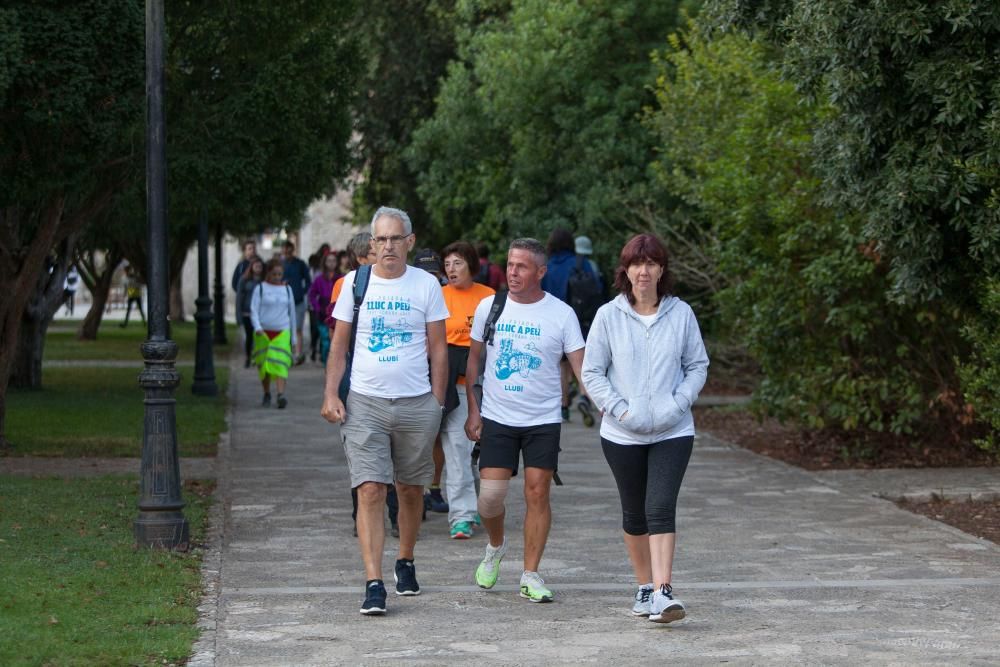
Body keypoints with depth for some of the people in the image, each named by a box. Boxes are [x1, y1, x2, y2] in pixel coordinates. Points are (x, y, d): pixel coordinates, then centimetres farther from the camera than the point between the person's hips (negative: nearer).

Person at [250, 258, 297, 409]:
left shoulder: (287, 289, 10)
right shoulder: (260, 288, 1)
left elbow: (292, 312, 17)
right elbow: (254, 310, -6)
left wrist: (294, 336, 18)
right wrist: (257, 327, -24)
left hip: (282, 332, 1)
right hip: (263, 332, -1)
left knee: (280, 363, -15)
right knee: (264, 365, 5)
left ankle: (281, 395, -27)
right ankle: (266, 394, 23)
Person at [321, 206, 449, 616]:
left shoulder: (426, 285, 2)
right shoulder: (355, 282, 3)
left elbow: (438, 348, 6)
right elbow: (339, 345, 8)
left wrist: (437, 403, 1)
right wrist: (330, 395, -2)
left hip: (416, 404, 1)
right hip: (364, 402, -1)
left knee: (411, 490, 12)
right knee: (370, 491, -10)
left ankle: (405, 563, 33)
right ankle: (374, 584, -13)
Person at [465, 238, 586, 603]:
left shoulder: (561, 313, -4)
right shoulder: (489, 307, 2)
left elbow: (581, 366, -4)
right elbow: (473, 359, 12)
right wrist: (472, 410, 6)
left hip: (543, 421, -1)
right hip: (497, 418, 1)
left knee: (537, 492, -3)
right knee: (490, 494, -6)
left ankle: (530, 576, 7)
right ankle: (496, 546, 26)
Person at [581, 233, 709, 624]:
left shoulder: (681, 314, 1)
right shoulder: (609, 316, -1)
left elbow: (698, 366, 8)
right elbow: (592, 372, 1)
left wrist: (678, 403, -8)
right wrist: (619, 410, -11)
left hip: (673, 432, -1)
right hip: (623, 434, 1)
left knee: (661, 509, -15)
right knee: (635, 514, 11)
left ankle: (663, 592, -19)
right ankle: (644, 587, 26)